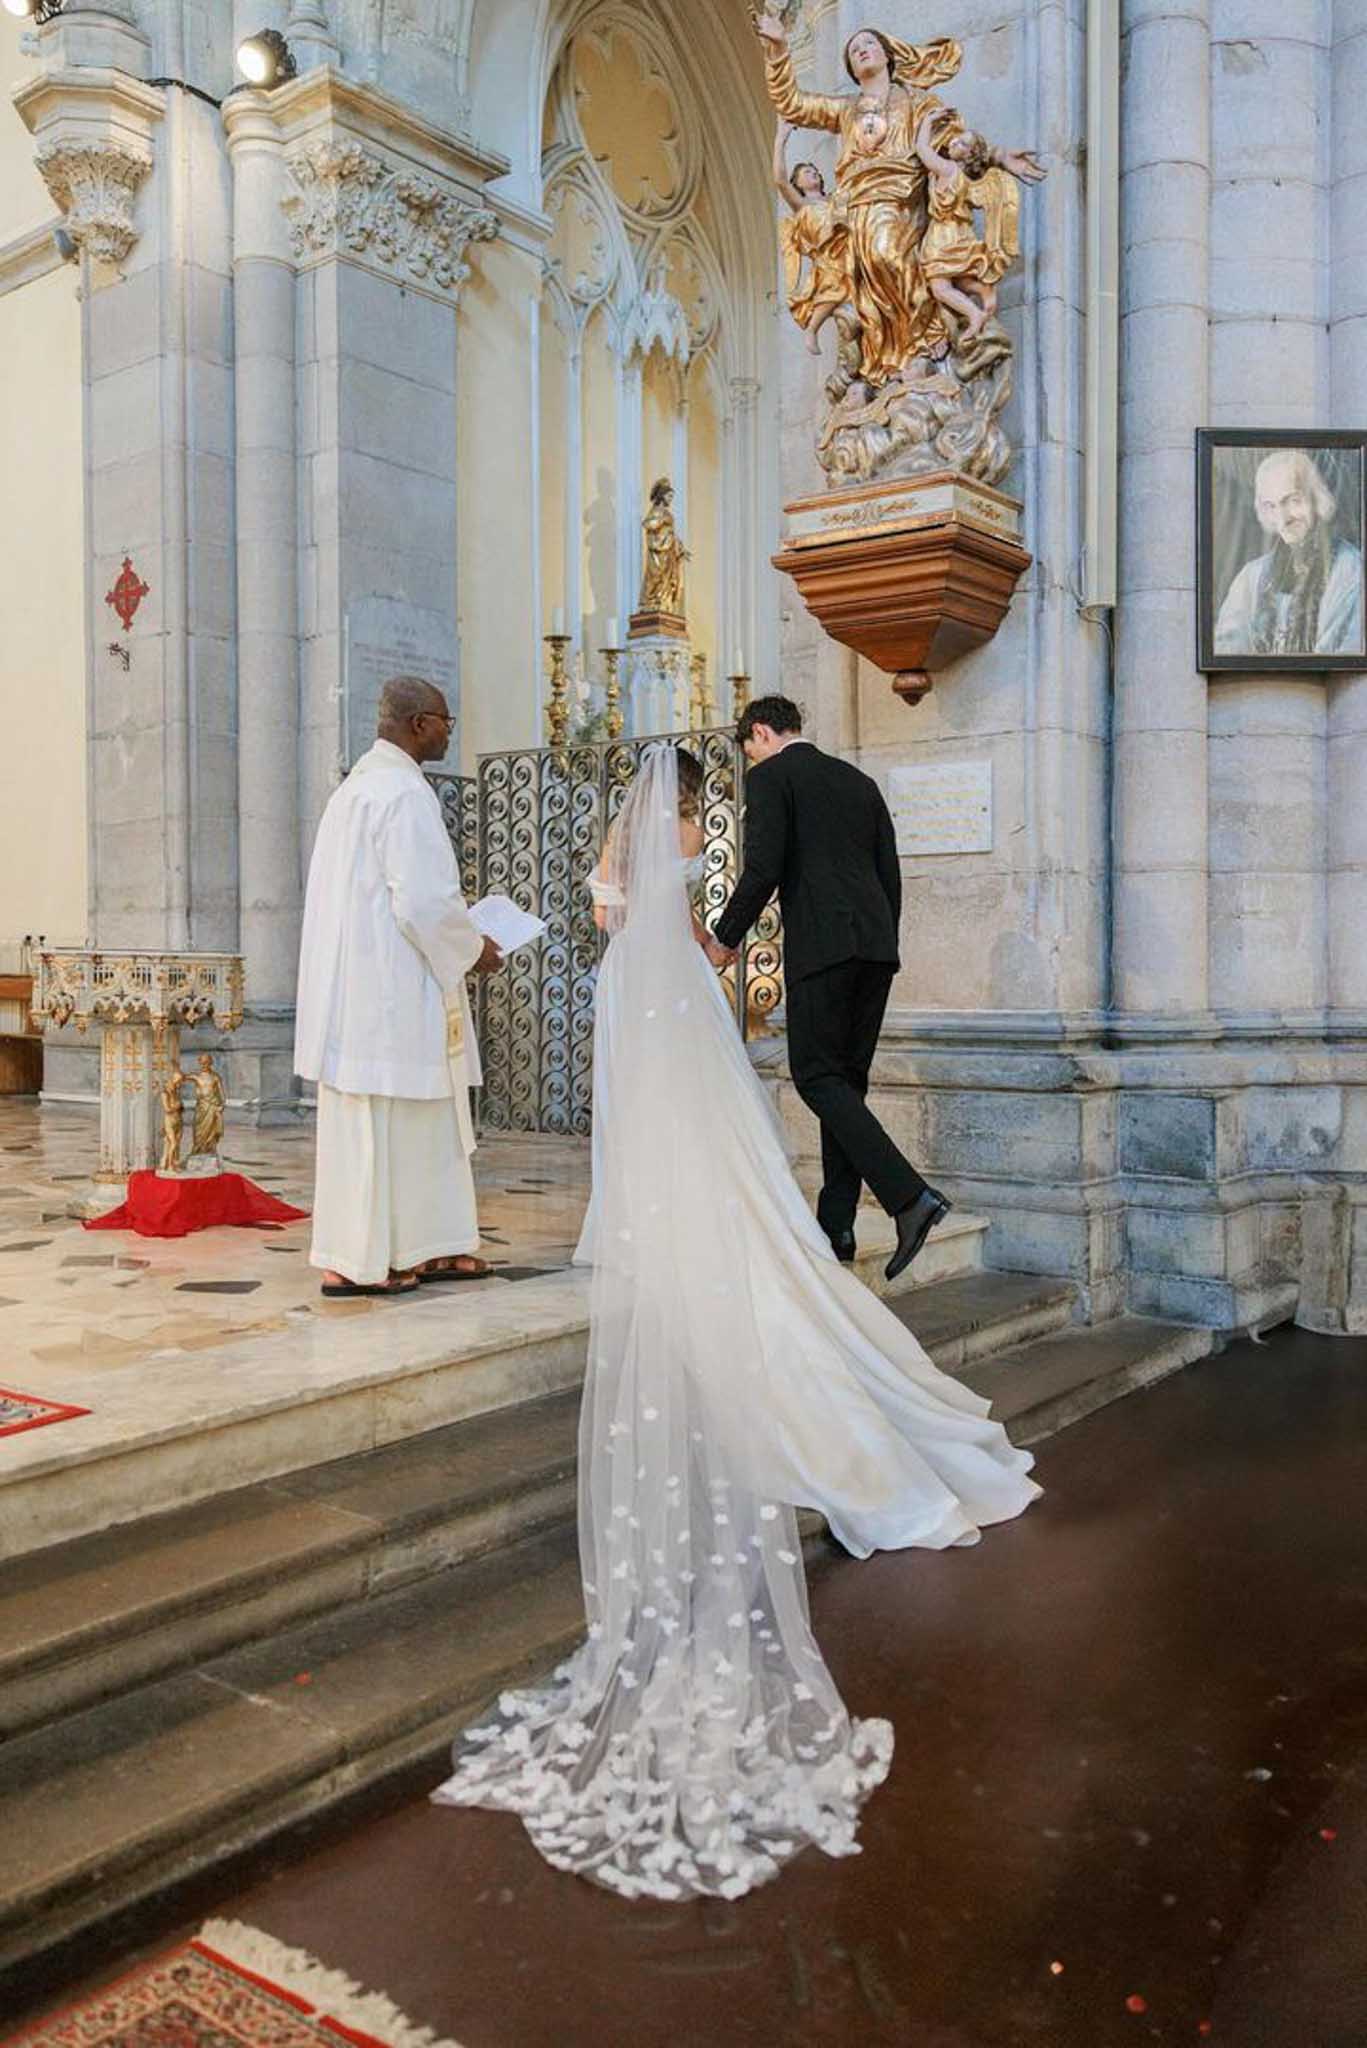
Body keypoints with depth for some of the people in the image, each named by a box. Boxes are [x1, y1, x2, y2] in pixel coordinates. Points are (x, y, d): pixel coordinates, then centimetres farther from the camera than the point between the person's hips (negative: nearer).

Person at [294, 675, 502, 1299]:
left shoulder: (354, 786, 17)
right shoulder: (404, 791, -15)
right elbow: (425, 900, -21)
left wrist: (457, 937, 19)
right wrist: (472, 949, -5)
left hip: (354, 980, 10)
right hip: (389, 987, -10)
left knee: (423, 1118, 14)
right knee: (384, 1120, -3)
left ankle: (427, 1247, 20)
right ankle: (359, 1262, 4)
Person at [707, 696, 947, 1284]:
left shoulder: (770, 776, 2)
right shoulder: (859, 781, 23)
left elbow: (763, 870, -9)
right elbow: (891, 874, 20)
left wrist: (725, 938, 2)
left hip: (821, 944, -7)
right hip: (877, 944, 8)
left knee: (818, 1077, -5)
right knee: (847, 1079, 10)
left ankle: (910, 1196, -18)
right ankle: (836, 1224, 11)